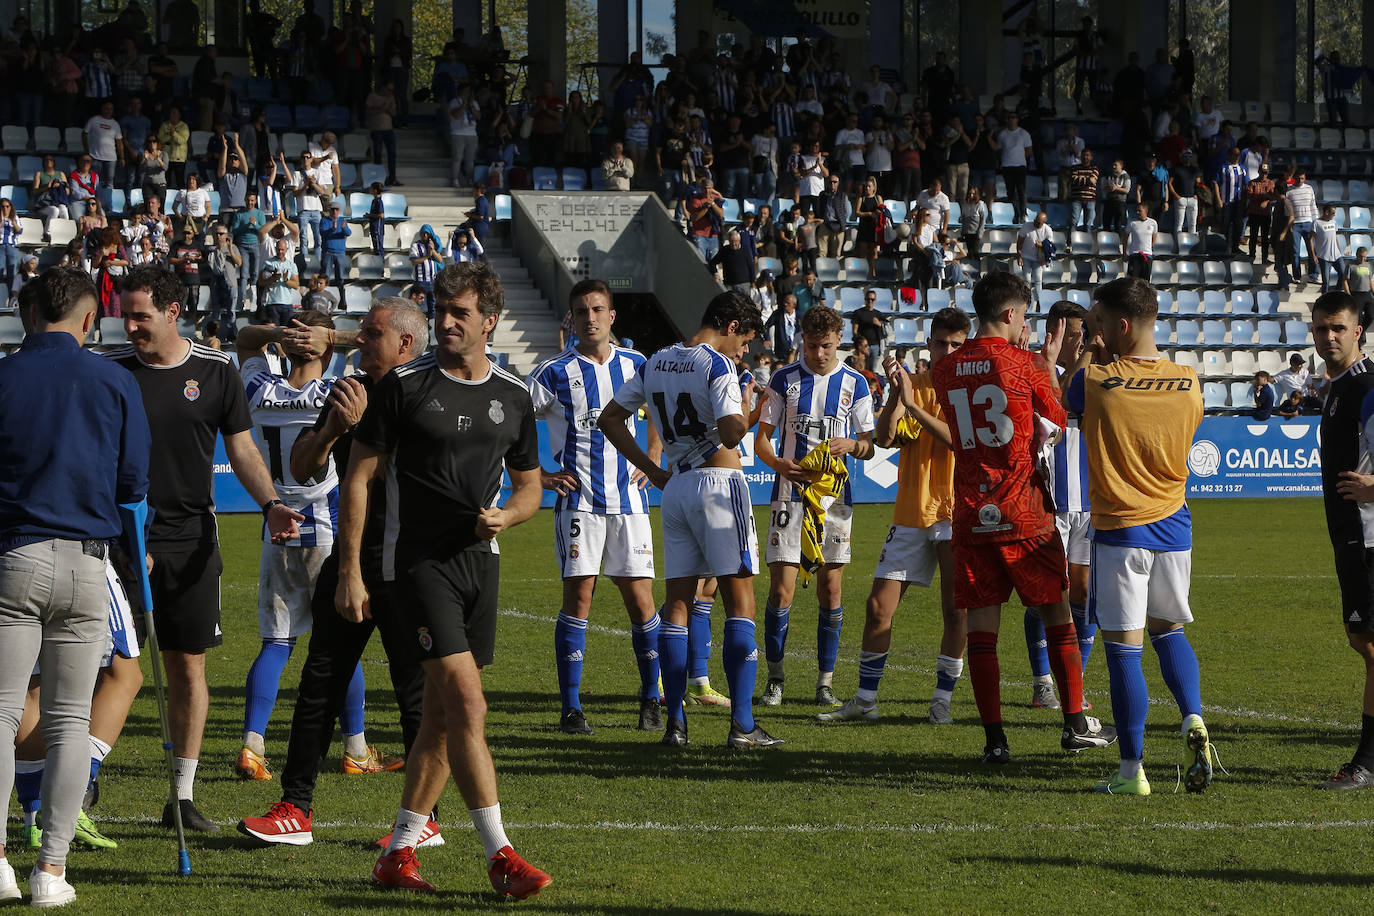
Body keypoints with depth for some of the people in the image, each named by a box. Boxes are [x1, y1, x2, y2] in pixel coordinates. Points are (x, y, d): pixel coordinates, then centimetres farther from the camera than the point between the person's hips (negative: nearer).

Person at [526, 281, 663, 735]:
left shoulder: (635, 366, 8)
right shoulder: (555, 373, -2)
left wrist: (650, 462, 14)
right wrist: (538, 477, -4)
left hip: (628, 500, 3)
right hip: (578, 502, -3)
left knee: (640, 601, 0)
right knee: (578, 598, -6)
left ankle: (651, 701, 13)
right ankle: (571, 709, 0)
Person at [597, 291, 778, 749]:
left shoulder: (656, 363, 11)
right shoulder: (718, 366, -12)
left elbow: (610, 418, 15)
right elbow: (731, 435, -23)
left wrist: (651, 470, 14)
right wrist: (746, 413, -2)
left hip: (675, 486, 6)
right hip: (719, 485, -6)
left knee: (677, 602, 8)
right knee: (740, 599, -2)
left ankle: (675, 722, 4)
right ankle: (742, 724, -7)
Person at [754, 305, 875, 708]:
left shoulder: (854, 384, 5)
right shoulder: (784, 380, 3)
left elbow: (869, 445, 9)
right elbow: (761, 438, 4)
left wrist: (851, 445, -15)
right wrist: (778, 463, -17)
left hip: (834, 496, 1)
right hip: (790, 493, -1)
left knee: (831, 589, 2)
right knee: (781, 591, -7)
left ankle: (826, 682, 9)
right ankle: (774, 679, 4)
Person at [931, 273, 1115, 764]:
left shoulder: (945, 370, 4)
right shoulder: (1023, 364, -7)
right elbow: (1059, 420, 7)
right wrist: (1050, 364, 19)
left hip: (971, 516, 3)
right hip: (1025, 516, -3)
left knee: (980, 625, 3)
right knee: (1057, 614, 11)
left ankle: (994, 738, -1)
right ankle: (1075, 723, 15)